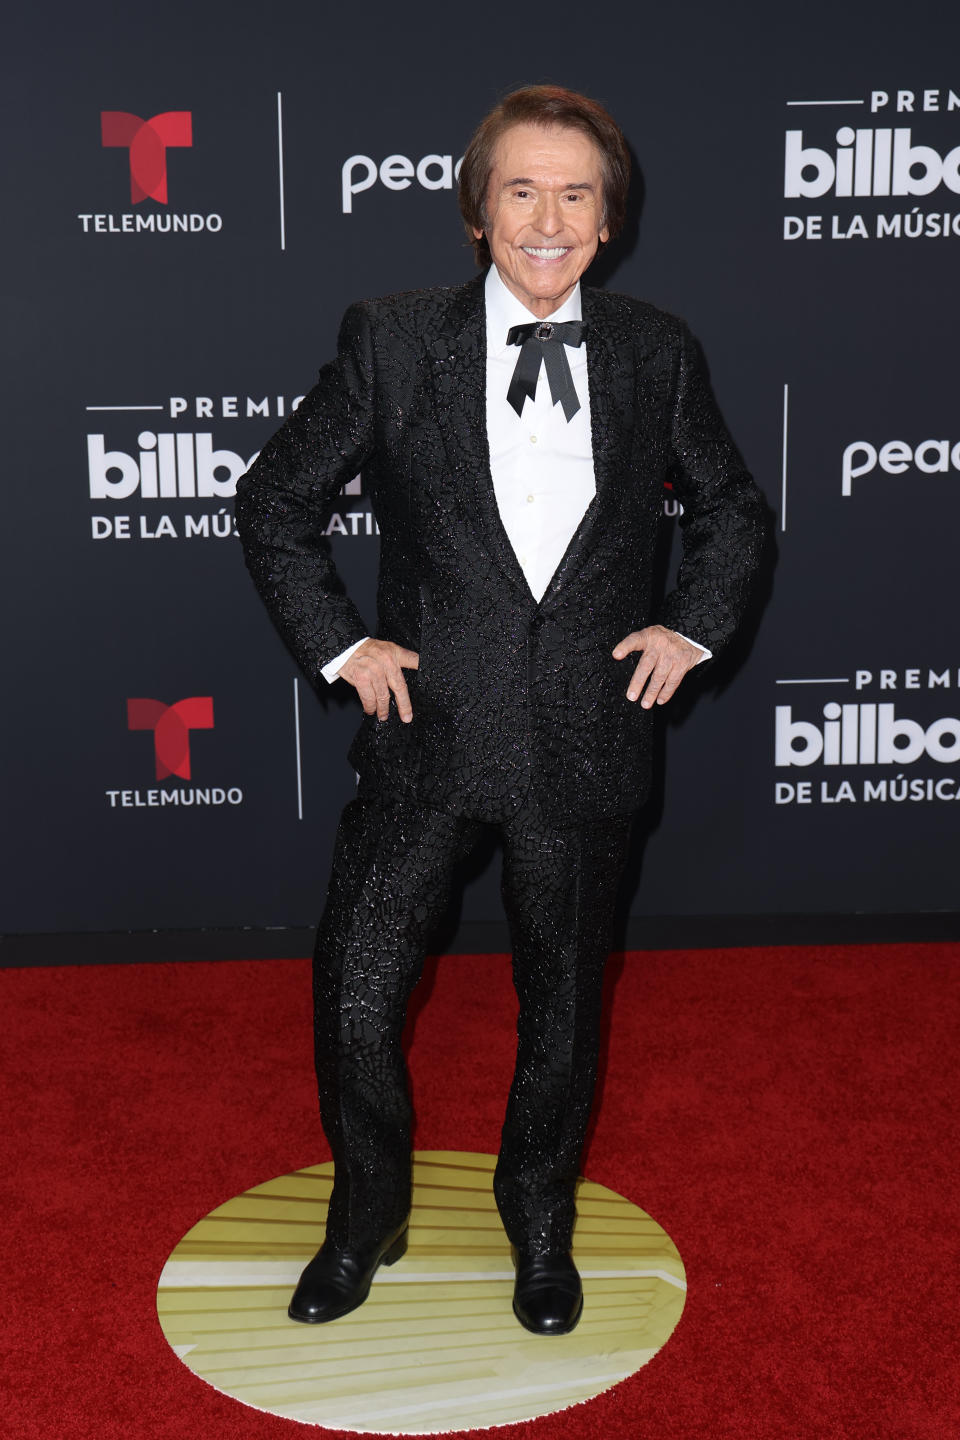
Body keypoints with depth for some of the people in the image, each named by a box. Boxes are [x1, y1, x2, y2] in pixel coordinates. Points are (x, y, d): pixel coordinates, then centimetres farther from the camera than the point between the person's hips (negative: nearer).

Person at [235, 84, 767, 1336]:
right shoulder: (391, 342, -4)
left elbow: (732, 510, 15)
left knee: (562, 1006, 15)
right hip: (427, 729, -1)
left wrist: (694, 625, 2)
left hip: (587, 742, 1)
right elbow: (274, 499, 4)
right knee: (355, 997, 3)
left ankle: (541, 1228, 41)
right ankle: (366, 1220, 32)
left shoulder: (658, 354, 1)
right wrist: (336, 642, -3)